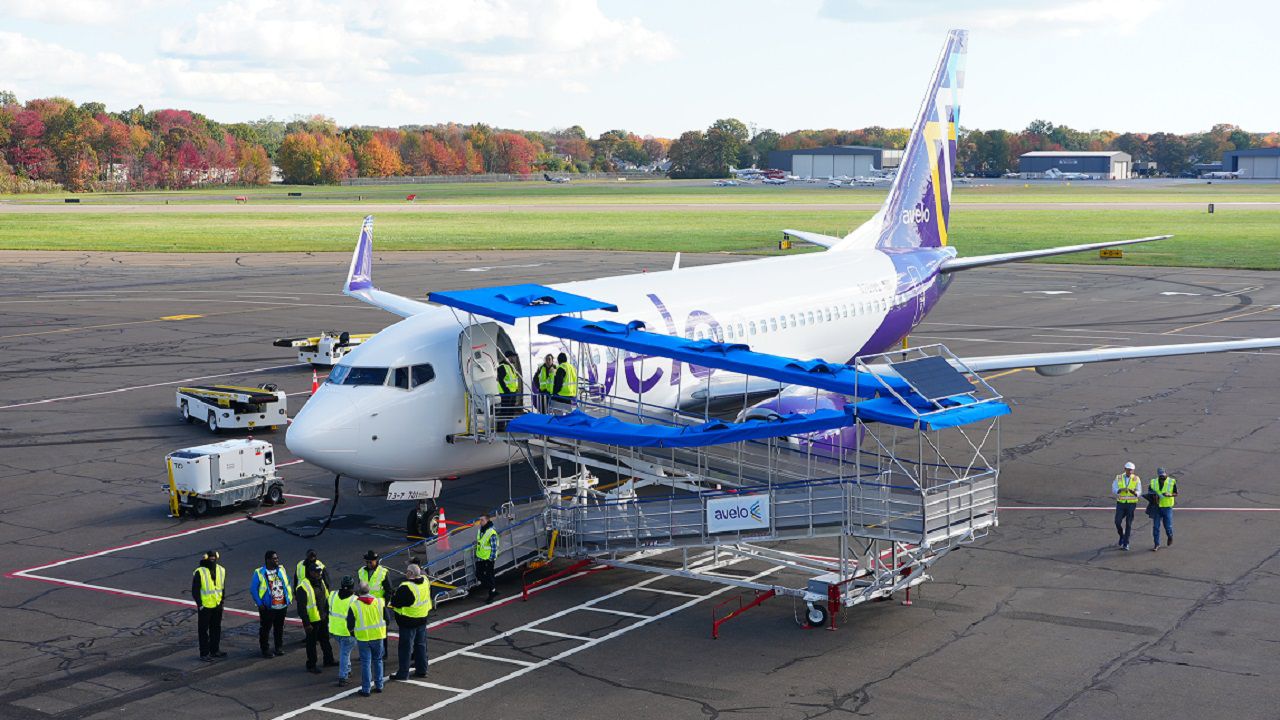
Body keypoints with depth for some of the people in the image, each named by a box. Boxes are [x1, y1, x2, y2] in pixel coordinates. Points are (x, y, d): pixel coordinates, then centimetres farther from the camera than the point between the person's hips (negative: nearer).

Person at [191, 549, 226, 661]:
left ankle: (214, 650, 27)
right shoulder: (199, 572, -13)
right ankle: (204, 653, 8)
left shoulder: (221, 570, 5)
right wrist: (199, 604, -12)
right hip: (205, 606, -6)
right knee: (203, 630, 1)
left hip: (217, 606, 6)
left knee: (216, 628, 14)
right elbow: (195, 590, -9)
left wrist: (222, 601, 12)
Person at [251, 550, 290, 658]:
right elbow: (253, 589, -7)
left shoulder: (281, 570, 6)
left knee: (279, 628, 14)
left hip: (282, 606, 5)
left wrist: (288, 599, 8)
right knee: (265, 629, 1)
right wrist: (260, 603, -12)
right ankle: (264, 649, 10)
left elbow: (287, 584, 14)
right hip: (268, 608, -5)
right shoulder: (259, 572, -10)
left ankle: (278, 648, 26)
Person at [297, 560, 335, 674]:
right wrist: (306, 623, -21)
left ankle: (328, 660, 35)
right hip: (312, 621, -8)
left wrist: (328, 613, 18)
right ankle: (311, 666, 16)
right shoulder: (303, 587, -22)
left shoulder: (320, 582, 4)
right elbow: (301, 607, -21)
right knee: (311, 643, 4)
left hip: (323, 618, 8)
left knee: (325, 639, 20)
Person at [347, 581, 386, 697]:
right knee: (377, 660, 17)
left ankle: (365, 689, 5)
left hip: (363, 638, -2)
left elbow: (350, 625, -5)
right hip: (378, 636, 3)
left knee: (365, 663, 4)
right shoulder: (380, 602, -3)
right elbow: (386, 619, 6)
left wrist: (353, 632, 17)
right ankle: (379, 686, 22)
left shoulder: (354, 606, -11)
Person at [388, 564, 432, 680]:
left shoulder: (405, 587, -24)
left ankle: (403, 673, 6)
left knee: (405, 647, 1)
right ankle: (421, 669, 25)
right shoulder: (425, 581, -1)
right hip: (422, 619, 7)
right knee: (421, 645, 18)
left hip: (408, 621, -7)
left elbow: (395, 603, -16)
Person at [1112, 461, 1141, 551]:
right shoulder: (1118, 478, -1)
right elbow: (1114, 490, -8)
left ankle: (1125, 544, 7)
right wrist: (1121, 489, -28)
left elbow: (1139, 492, -7)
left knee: (1128, 524, -1)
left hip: (1132, 504, -1)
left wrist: (1134, 492, -31)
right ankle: (1121, 536, 22)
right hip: (1121, 503, 1)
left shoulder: (1136, 479, -4)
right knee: (1118, 522, -8)